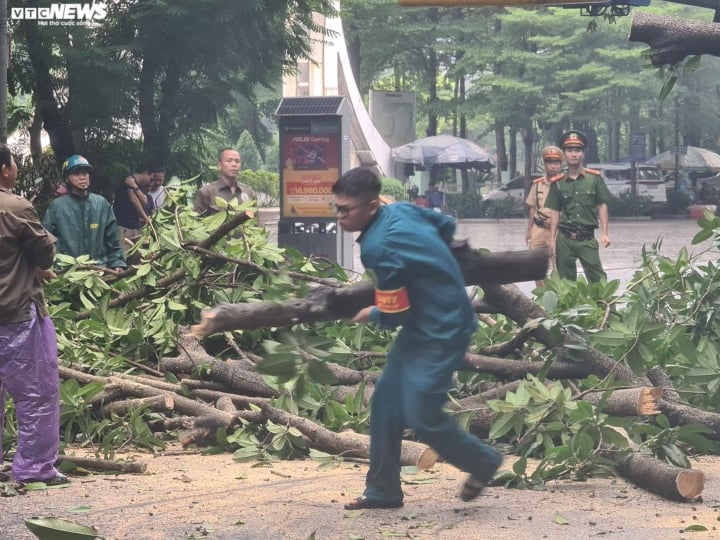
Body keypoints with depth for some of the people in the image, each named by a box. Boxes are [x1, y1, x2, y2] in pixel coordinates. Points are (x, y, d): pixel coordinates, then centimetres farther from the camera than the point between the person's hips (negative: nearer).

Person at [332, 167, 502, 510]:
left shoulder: (377, 249, -27)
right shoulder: (401, 210, -1)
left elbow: (394, 315, -20)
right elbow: (446, 225, 17)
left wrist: (370, 315, 2)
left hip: (441, 333, -10)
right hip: (424, 324, 10)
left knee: (421, 416, -6)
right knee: (386, 401, 9)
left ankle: (483, 462, 18)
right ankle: (383, 489, 17)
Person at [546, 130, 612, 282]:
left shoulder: (594, 178, 1)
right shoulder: (558, 182, 6)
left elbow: (602, 206, 2)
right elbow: (555, 212, 8)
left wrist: (604, 234, -5)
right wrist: (552, 240, 4)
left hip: (587, 238, -2)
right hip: (564, 239, 2)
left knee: (598, 278, -6)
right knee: (565, 280, 7)